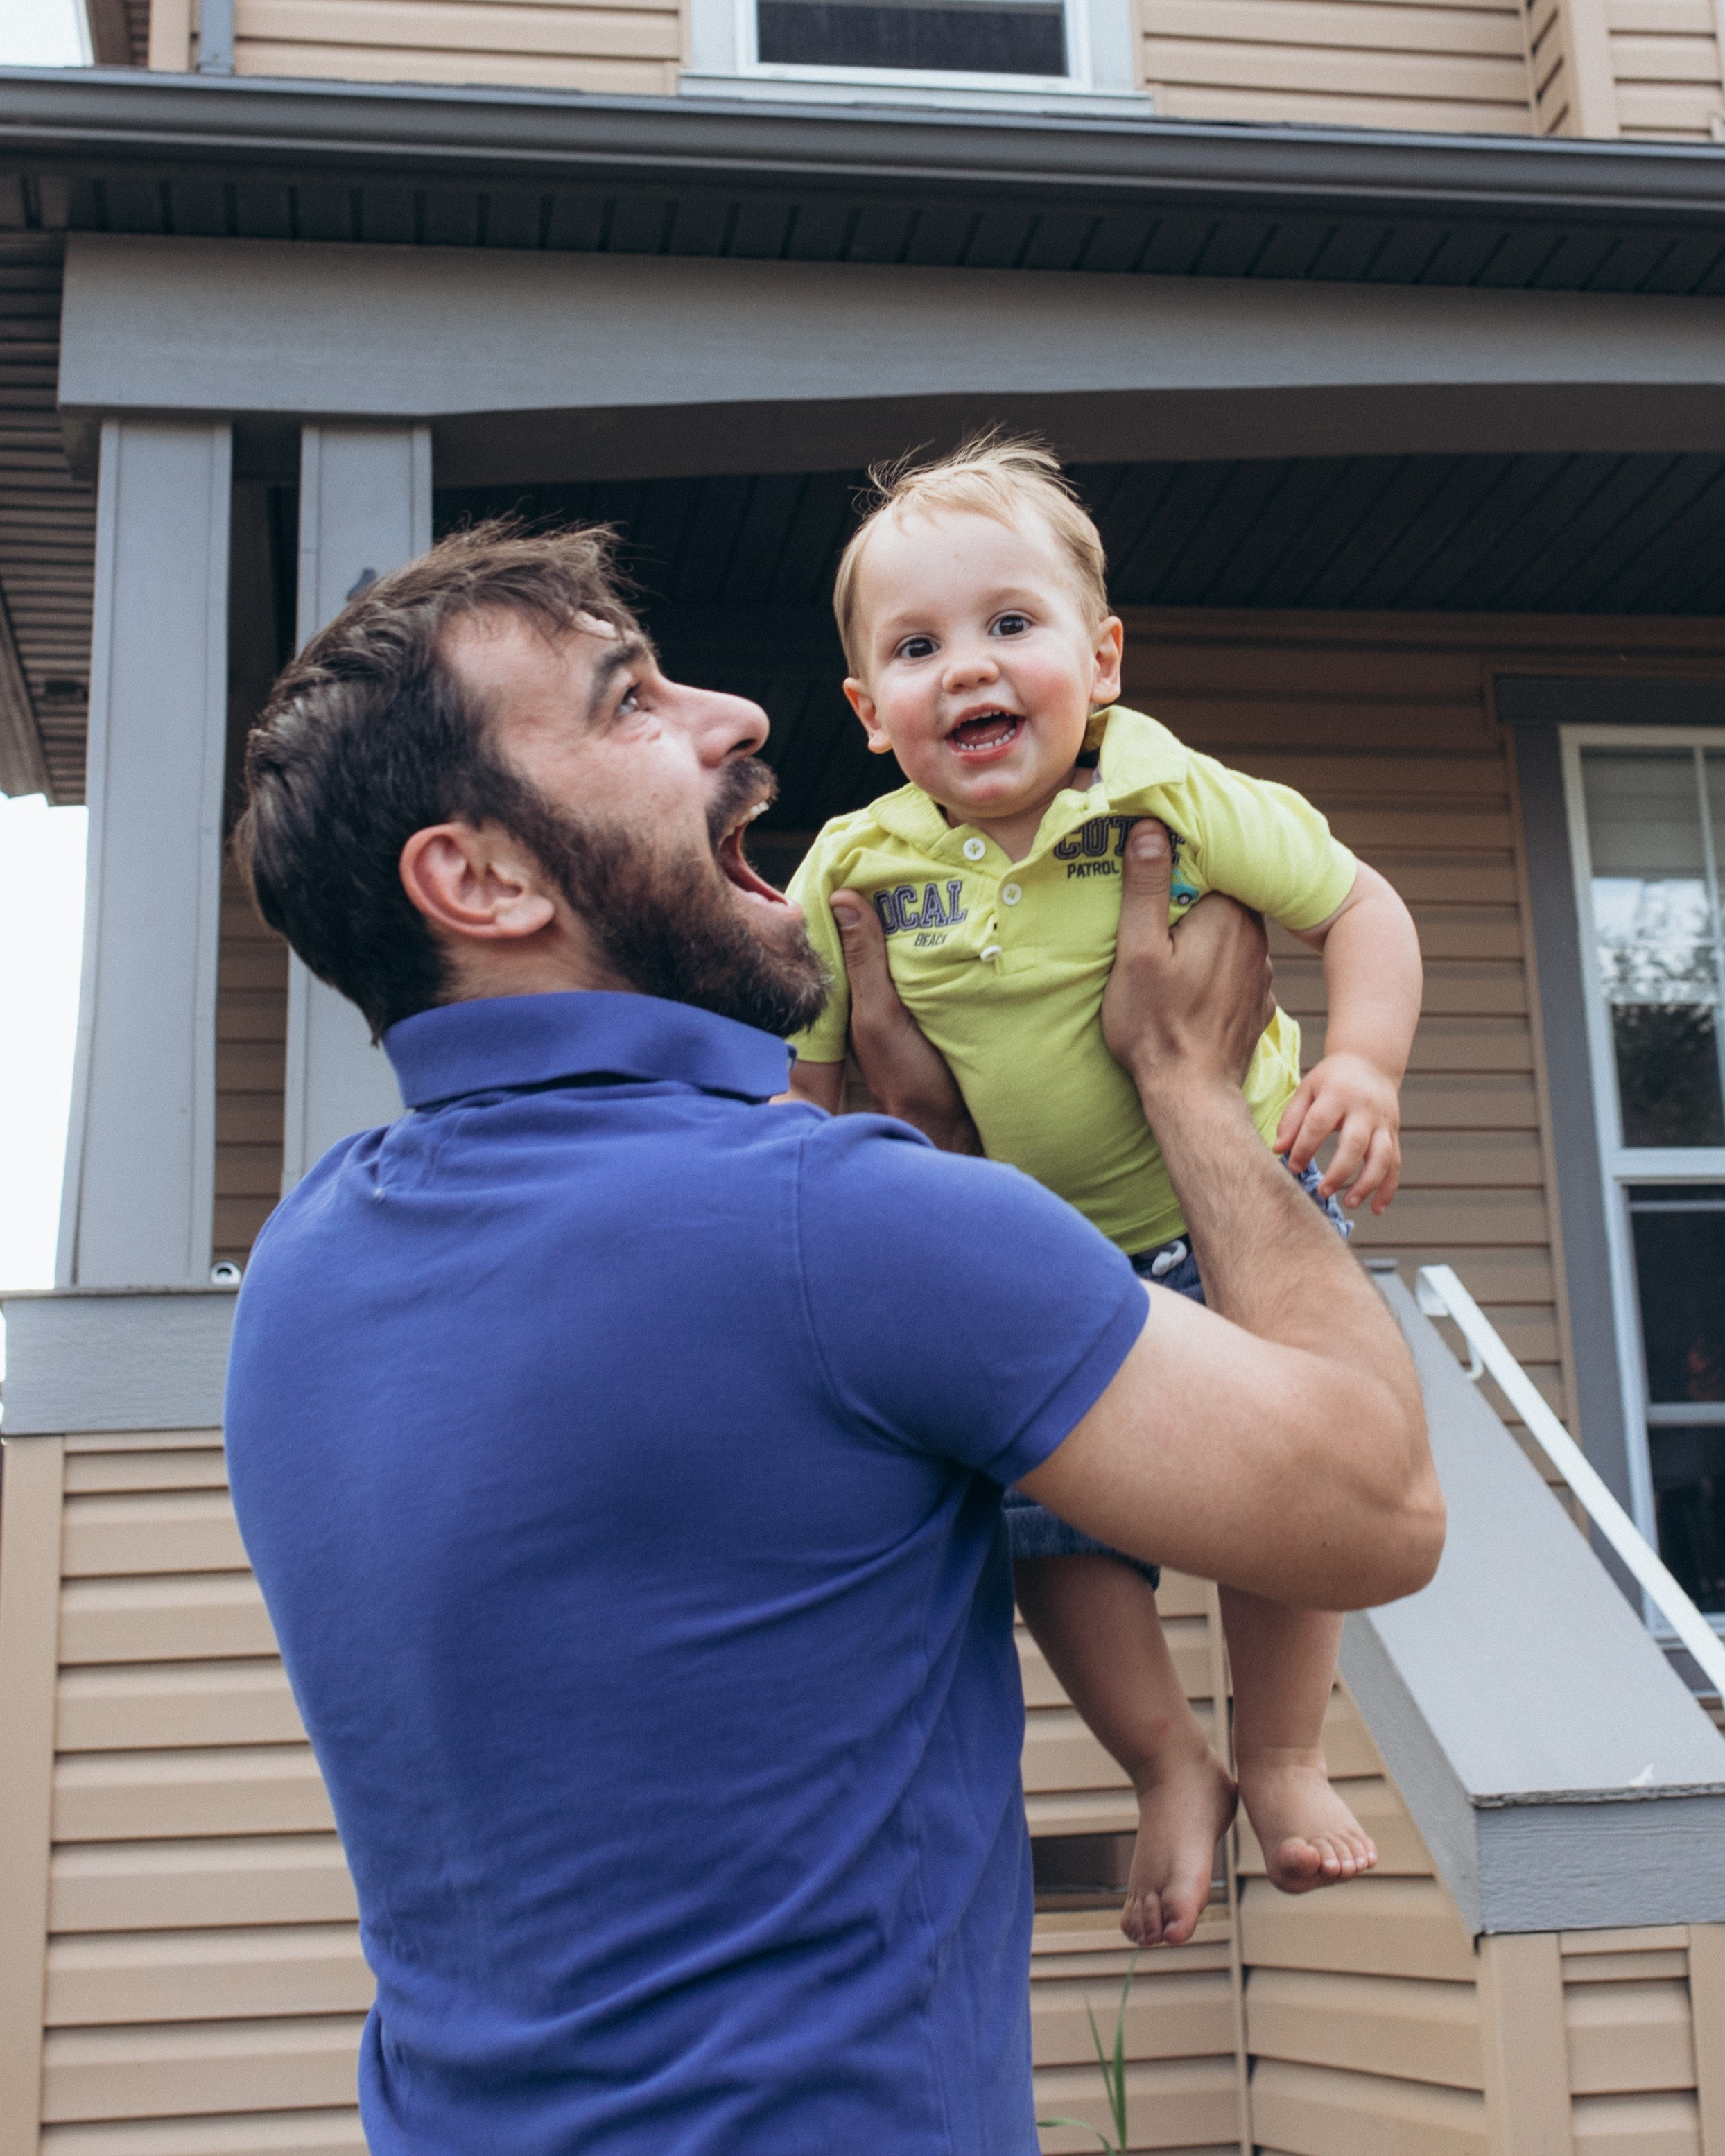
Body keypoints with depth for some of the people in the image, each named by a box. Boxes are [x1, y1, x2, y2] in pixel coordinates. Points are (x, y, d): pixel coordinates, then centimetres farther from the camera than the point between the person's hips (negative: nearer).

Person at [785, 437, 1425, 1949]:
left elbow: (1360, 909, -9)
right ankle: (1171, 1769, 30)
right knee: (1051, 1517, 4)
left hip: (1234, 1219, -1)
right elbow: (805, 1065, 1)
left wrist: (1365, 1070, -25)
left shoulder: (1183, 805, -18)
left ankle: (1282, 1757, 32)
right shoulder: (857, 873, -11)